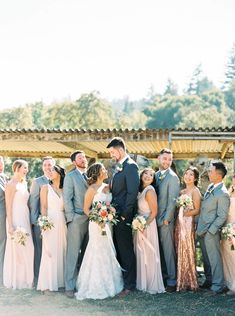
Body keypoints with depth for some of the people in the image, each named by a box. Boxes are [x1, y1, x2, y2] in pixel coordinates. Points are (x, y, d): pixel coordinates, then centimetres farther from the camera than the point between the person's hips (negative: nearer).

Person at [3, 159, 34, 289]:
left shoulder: (24, 184, 13)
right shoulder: (11, 184, -11)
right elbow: (8, 206, -13)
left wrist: (29, 222, 11)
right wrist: (11, 226, -18)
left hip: (25, 220, 8)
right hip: (16, 220, -8)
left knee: (27, 249, 8)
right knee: (16, 249, 0)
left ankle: (24, 278, 20)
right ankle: (15, 280, 12)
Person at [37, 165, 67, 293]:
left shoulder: (64, 190, 12)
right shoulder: (46, 188, 4)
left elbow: (66, 207, 10)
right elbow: (43, 207, -3)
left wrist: (66, 220, -2)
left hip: (62, 223, 4)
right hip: (50, 223, -3)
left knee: (62, 251, 6)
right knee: (50, 253, -4)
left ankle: (60, 280, 16)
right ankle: (47, 284, 2)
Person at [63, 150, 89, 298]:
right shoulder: (70, 176, 0)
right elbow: (67, 199, -4)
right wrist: (71, 218, -10)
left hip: (91, 219, 5)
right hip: (77, 219, -5)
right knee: (73, 253, -2)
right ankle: (70, 286, 2)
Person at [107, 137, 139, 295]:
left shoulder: (130, 166, -14)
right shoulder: (119, 166, 15)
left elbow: (132, 192, -19)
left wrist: (124, 214, -18)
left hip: (124, 216, -9)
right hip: (116, 214, 9)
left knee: (126, 250, -1)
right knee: (118, 248, 15)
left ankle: (129, 284, 9)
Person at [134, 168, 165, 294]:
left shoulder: (149, 191, -16)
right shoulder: (140, 189, 7)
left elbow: (154, 212, -16)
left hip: (147, 225, -8)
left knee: (148, 255, 1)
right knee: (141, 254, 16)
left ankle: (151, 285, 13)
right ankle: (142, 282, 29)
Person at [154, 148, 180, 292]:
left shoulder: (173, 177, -11)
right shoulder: (156, 175, 11)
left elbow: (172, 200, -14)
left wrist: (166, 219, -14)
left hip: (166, 219, -7)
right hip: (155, 218, 7)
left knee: (168, 249, -2)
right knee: (159, 249, 12)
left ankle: (172, 280, 5)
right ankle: (162, 275, 24)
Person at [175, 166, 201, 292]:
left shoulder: (195, 191, -5)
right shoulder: (182, 191, 16)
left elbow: (197, 210, -8)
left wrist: (186, 213, -21)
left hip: (188, 223, -7)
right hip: (179, 222, 7)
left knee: (187, 251, -2)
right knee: (180, 252, 8)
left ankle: (189, 282, 8)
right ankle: (182, 281, 16)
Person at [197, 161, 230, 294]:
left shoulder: (223, 194, -20)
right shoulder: (210, 187, 7)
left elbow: (222, 217, -18)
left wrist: (210, 231, -16)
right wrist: (200, 228, 14)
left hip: (211, 232, -9)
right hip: (202, 229, 9)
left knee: (214, 258, 1)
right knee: (206, 257, 18)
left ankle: (218, 286, 12)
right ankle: (209, 280, 32)